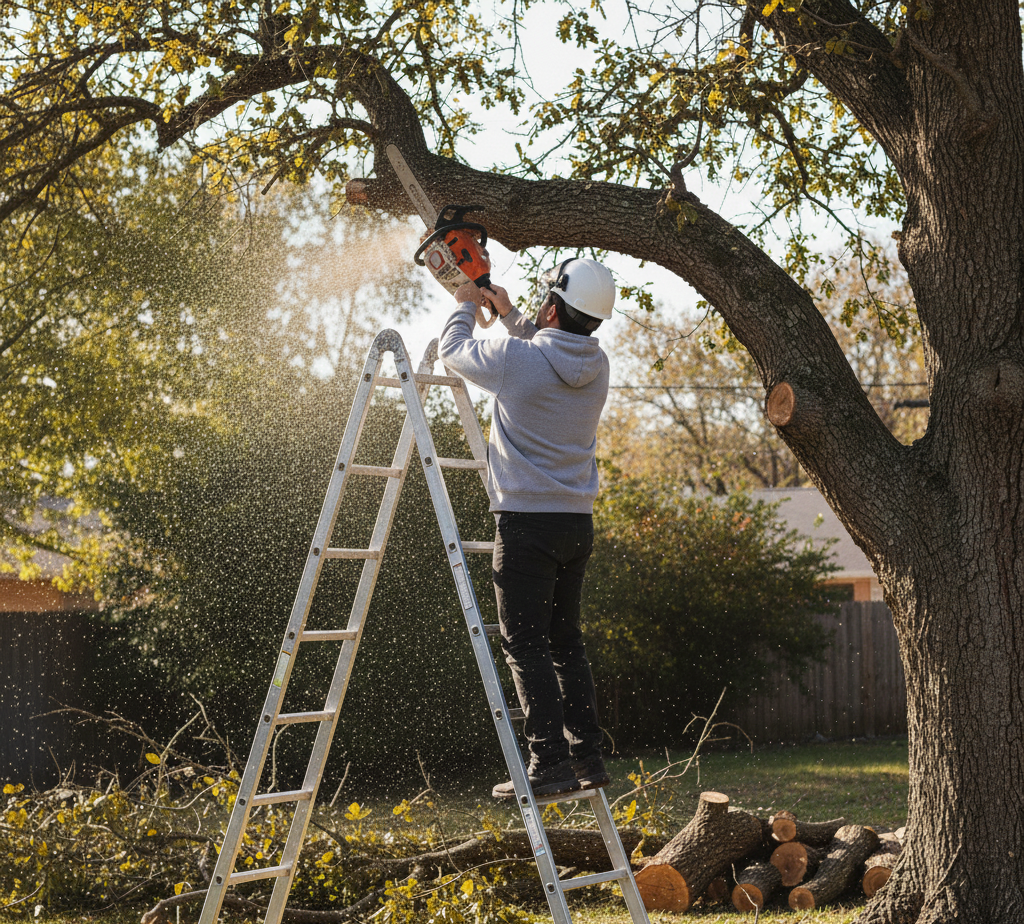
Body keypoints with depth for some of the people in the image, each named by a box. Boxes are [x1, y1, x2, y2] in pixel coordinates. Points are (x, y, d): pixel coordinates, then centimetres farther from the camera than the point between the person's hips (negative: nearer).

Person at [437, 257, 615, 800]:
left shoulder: (514, 358, -14)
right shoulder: (594, 367, 4)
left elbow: (452, 349, 6)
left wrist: (466, 307, 24)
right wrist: (508, 314, 28)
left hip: (527, 521, -6)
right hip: (577, 521, 6)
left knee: (525, 645, -4)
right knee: (565, 642, 15)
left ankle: (549, 763, -8)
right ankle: (587, 757, 15)